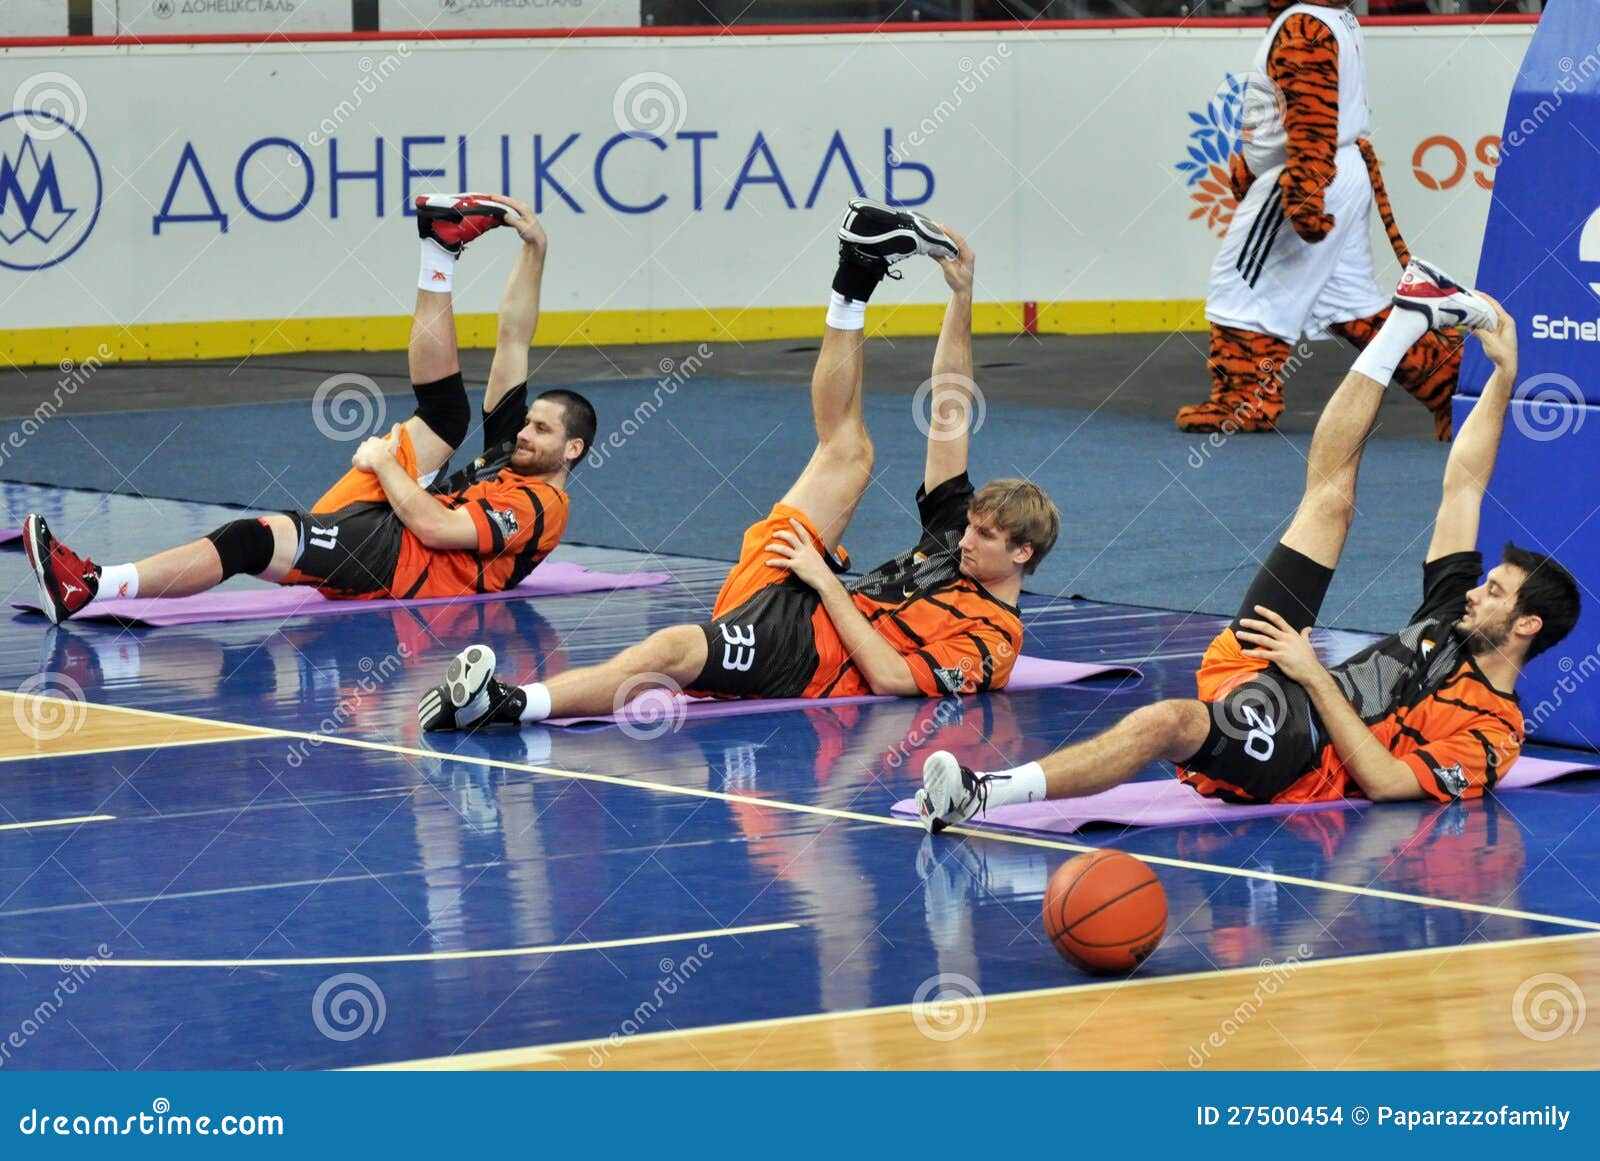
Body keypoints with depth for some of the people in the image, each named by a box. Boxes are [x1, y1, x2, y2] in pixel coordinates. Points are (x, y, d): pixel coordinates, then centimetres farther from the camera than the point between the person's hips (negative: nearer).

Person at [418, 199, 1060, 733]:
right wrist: (961, 299, 15)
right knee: (848, 451, 10)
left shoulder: (990, 641, -3)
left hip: (806, 657, -8)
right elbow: (948, 419, 20)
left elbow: (891, 675, -19)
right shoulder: (954, 537, 19)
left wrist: (825, 579, -15)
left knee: (674, 650, -38)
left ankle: (508, 704, -52)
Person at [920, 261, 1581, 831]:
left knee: (1169, 721, -43)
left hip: (1285, 759, -9)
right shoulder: (1453, 617, 19)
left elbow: (1384, 781, -19)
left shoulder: (1490, 736, -4)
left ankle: (981, 796, -53)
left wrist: (1315, 676, -21)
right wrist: (1504, 375, 21)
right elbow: (1463, 486, 25)